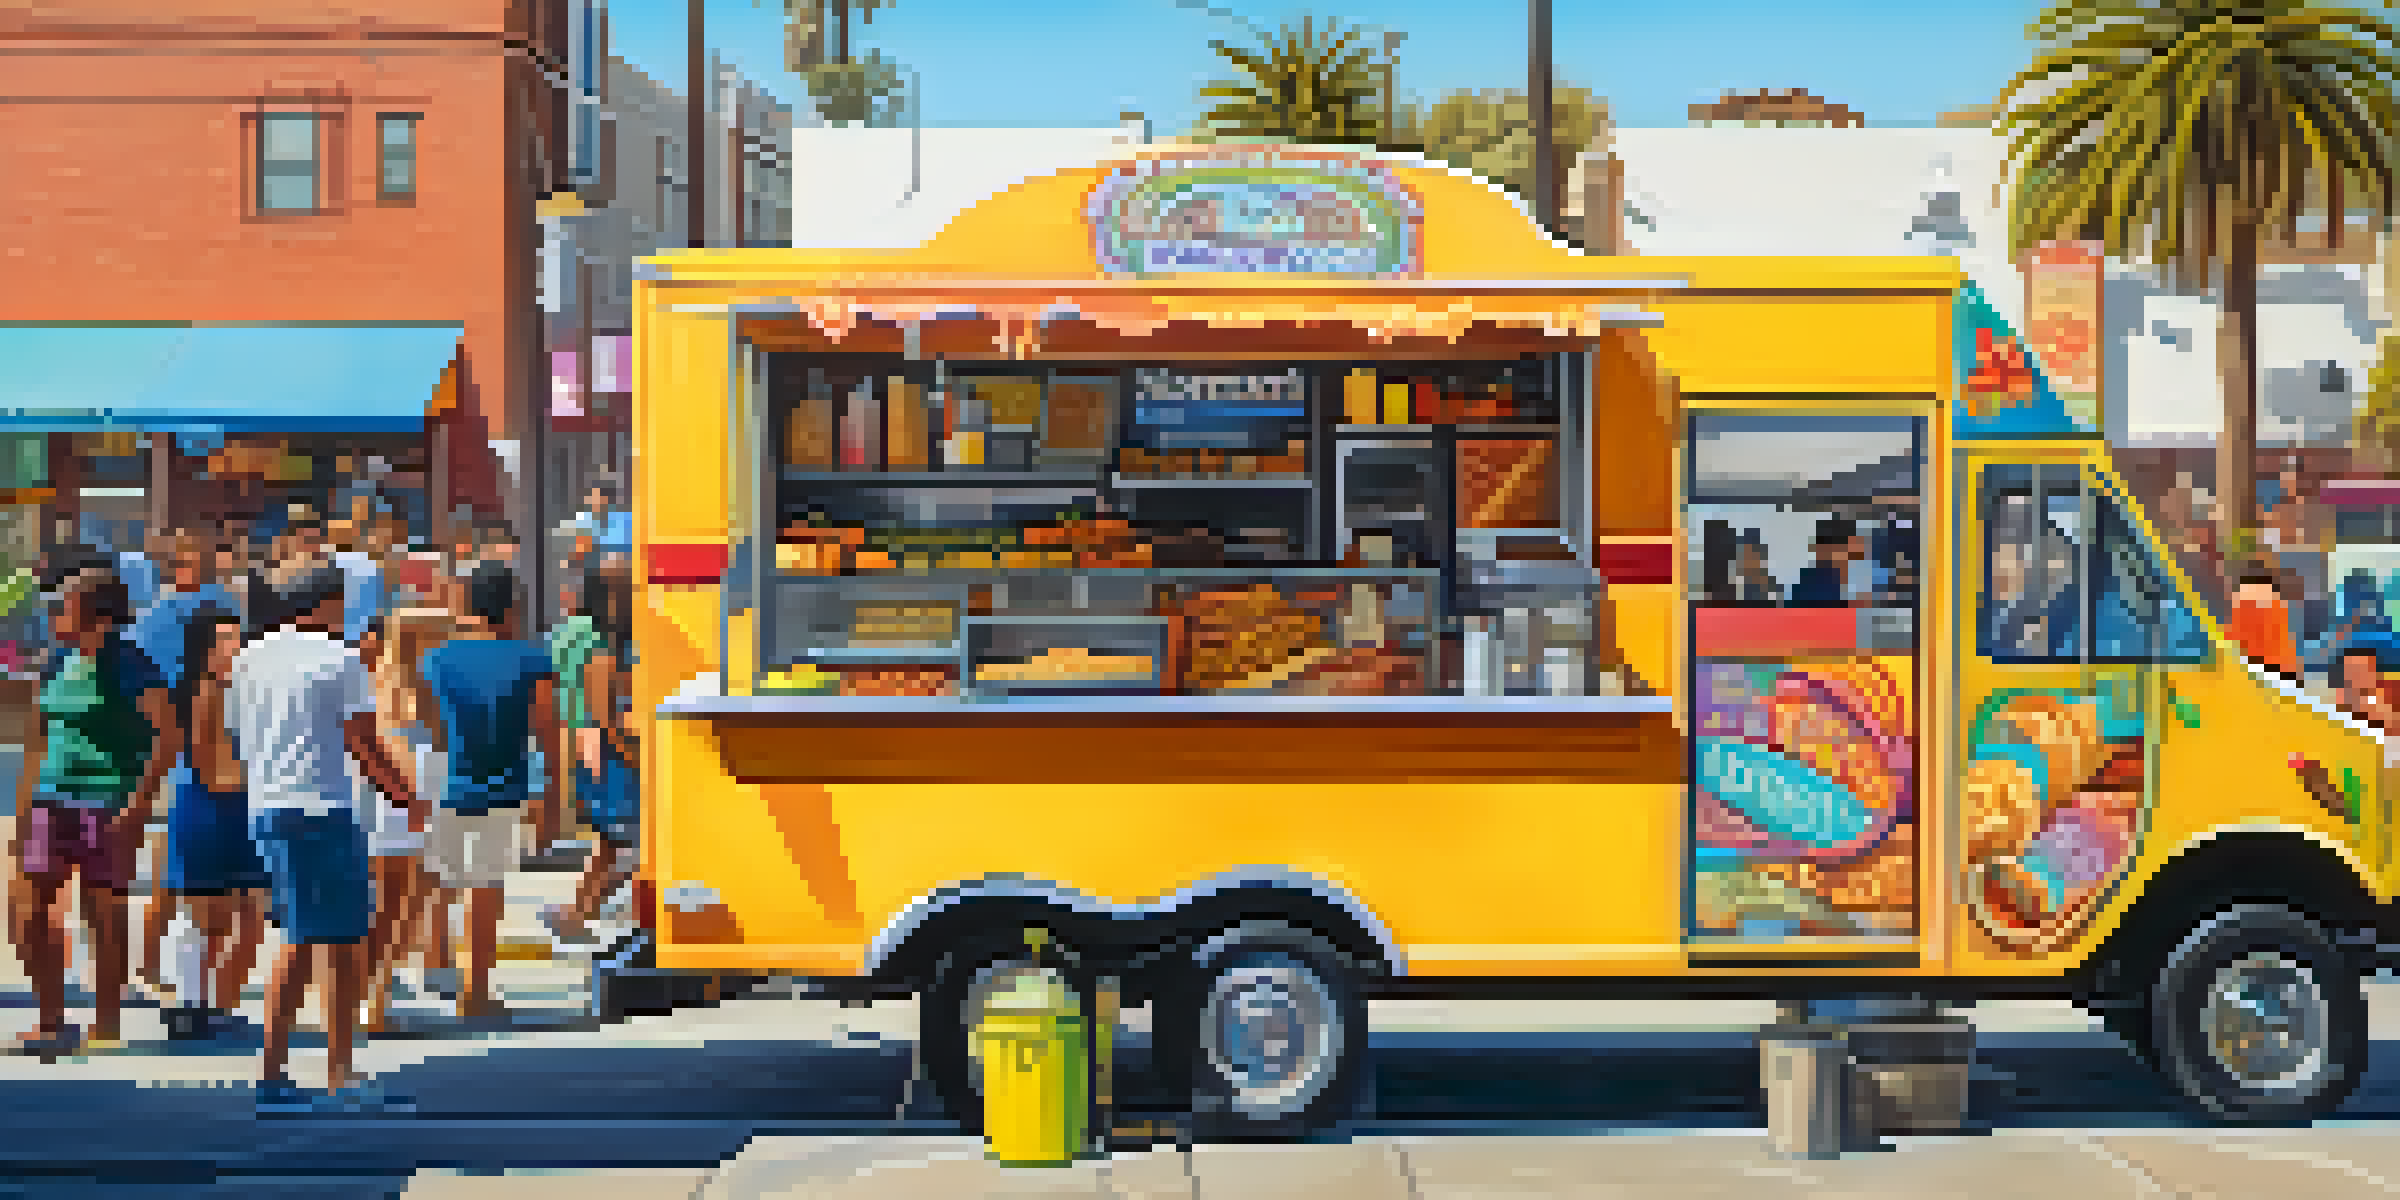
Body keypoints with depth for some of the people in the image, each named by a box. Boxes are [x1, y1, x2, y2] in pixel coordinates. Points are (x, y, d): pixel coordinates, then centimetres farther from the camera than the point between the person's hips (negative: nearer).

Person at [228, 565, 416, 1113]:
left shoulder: (249, 658, 14)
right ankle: (340, 1079, -6)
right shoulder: (340, 659, -6)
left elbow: (233, 737, 16)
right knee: (342, 943, -4)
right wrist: (407, 796, 2)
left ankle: (272, 1074, 13)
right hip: (322, 809, -7)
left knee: (300, 943, 15)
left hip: (266, 808, 7)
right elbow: (365, 745, -8)